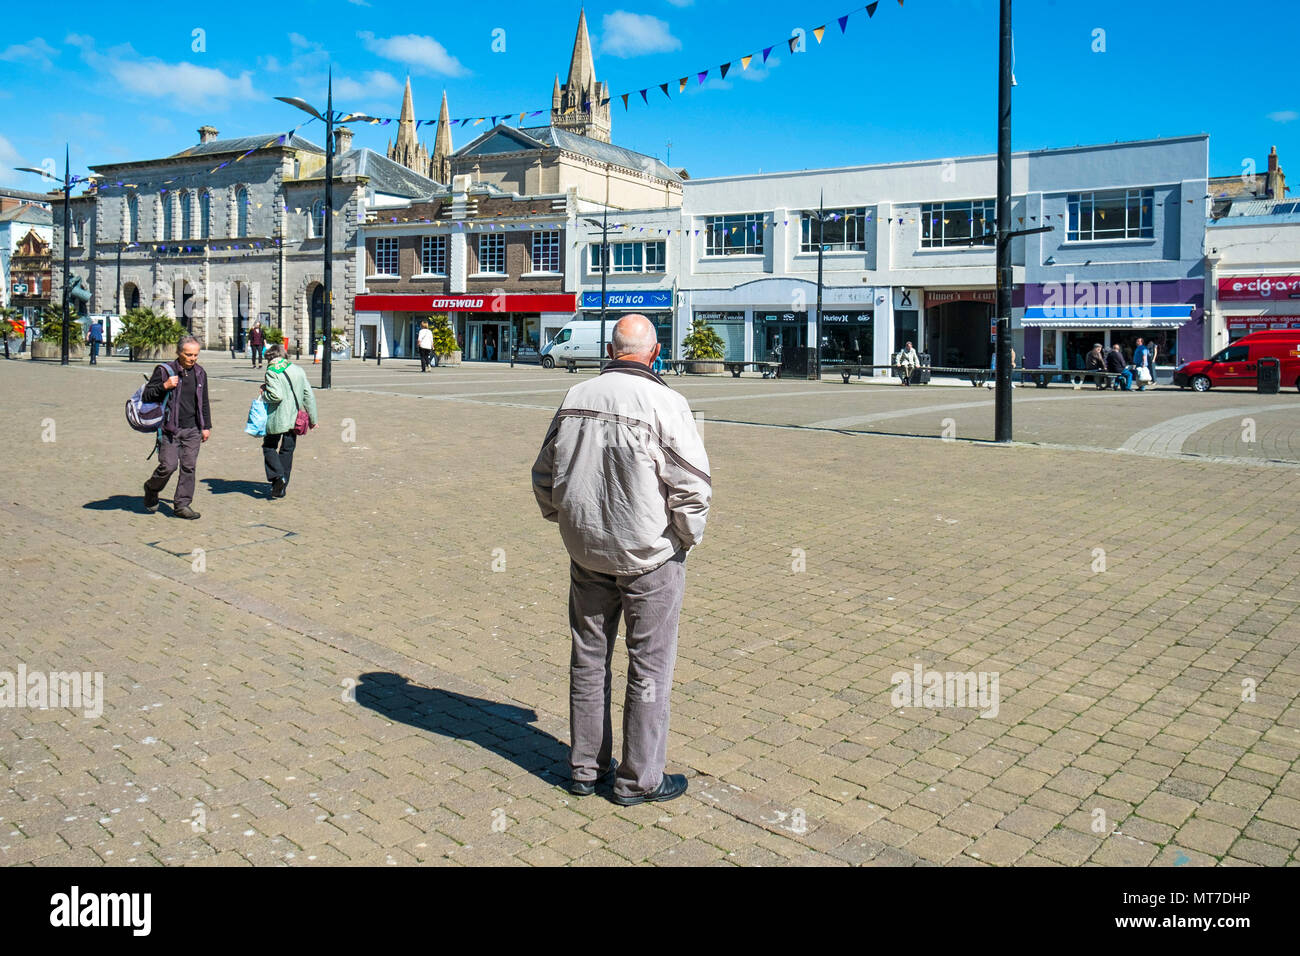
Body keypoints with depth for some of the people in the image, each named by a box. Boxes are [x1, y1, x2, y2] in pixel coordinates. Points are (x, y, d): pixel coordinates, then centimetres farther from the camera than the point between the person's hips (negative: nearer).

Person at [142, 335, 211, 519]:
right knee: (168, 465, -7)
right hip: (170, 429, -4)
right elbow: (146, 395, -3)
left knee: (189, 467, 2)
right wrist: (164, 386, -19)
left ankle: (182, 505, 10)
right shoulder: (164, 370, -5)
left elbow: (204, 402, 20)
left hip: (192, 430, 4)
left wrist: (206, 426, 18)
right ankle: (151, 489, 24)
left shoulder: (200, 373, 10)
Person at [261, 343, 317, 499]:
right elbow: (309, 395, 9)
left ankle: (277, 476, -9)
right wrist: (312, 418, 15)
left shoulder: (272, 372, -9)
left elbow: (277, 395, -21)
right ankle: (281, 489, 16)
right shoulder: (298, 371, 9)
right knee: (287, 451, 12)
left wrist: (264, 394, 0)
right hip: (294, 419, 5)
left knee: (269, 447, 12)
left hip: (277, 419, -5)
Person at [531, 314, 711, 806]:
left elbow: (544, 476, 11)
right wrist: (688, 536, -2)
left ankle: (585, 767, 27)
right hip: (651, 556, -5)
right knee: (649, 666, 7)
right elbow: (693, 483, -17)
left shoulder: (575, 398, 2)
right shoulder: (663, 402, -15)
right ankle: (639, 779, 17)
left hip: (586, 552, 5)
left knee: (588, 659, 16)